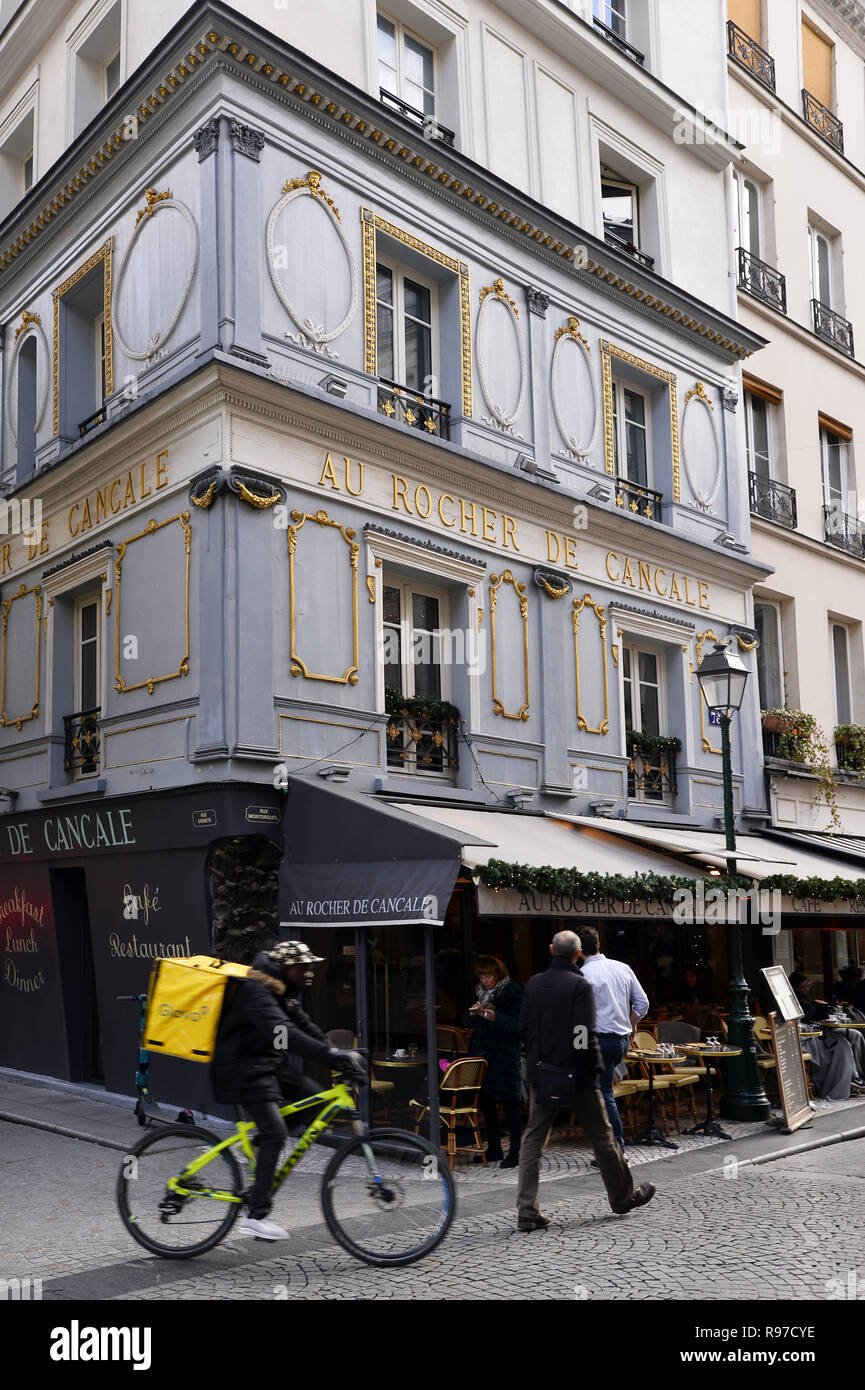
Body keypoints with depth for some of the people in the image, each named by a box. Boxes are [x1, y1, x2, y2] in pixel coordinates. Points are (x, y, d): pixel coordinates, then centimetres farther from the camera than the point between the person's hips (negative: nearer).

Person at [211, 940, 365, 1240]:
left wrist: (339, 1055, -4)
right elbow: (285, 1034, -36)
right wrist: (332, 1055, -42)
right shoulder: (256, 992, -23)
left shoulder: (283, 992, 10)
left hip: (271, 1063, 10)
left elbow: (305, 1027, 9)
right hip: (243, 1070, -10)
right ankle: (256, 1216, -14)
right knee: (275, 1132, -18)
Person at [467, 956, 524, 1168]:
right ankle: (494, 1148, 22)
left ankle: (514, 1152, 3)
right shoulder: (480, 991, 13)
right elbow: (471, 1023, 17)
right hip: (481, 1052, 7)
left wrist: (494, 1017, -26)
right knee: (486, 1101, 10)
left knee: (510, 1103, -3)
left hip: (505, 1056, -7)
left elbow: (516, 1024, -15)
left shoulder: (513, 992, -8)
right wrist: (474, 1013, -4)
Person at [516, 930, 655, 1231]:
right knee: (601, 1136, 12)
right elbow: (584, 1035, -19)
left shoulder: (533, 984, 4)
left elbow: (523, 1029, 9)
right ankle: (623, 1196, 28)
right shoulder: (579, 985, -14)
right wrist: (594, 1068, -9)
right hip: (576, 1074, -5)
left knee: (533, 1139, 7)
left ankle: (527, 1212, 1)